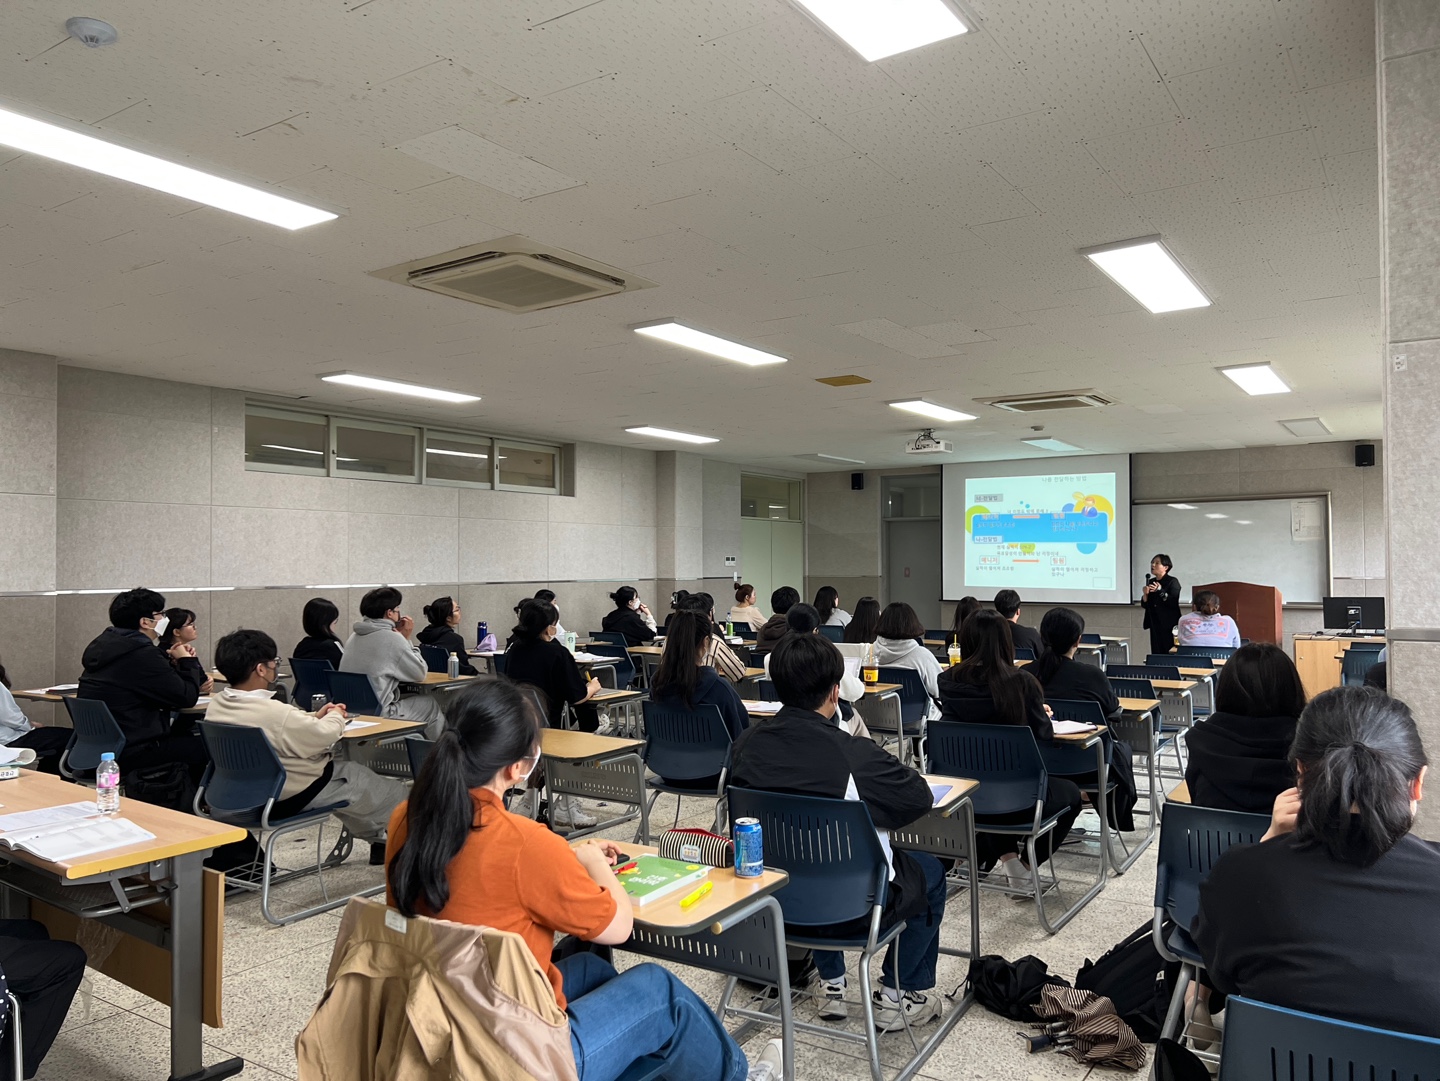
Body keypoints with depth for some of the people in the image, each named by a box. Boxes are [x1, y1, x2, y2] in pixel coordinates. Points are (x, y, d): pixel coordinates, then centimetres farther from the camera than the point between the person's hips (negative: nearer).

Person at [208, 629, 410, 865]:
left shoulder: (216, 705, -7)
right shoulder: (274, 712, -34)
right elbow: (324, 735, -19)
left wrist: (315, 717, 6)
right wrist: (335, 717, 1)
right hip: (292, 796, -9)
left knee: (342, 765, 30)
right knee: (393, 792, 11)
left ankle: (378, 840, 42)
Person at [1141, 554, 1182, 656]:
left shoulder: (1173, 582, -4)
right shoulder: (1151, 582, 12)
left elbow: (1173, 603, -16)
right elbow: (1144, 605, 13)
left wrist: (1160, 591, -20)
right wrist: (1145, 594, -5)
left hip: (1169, 625, -6)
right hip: (1155, 624, 6)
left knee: (1170, 653, -7)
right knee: (1156, 653, 4)